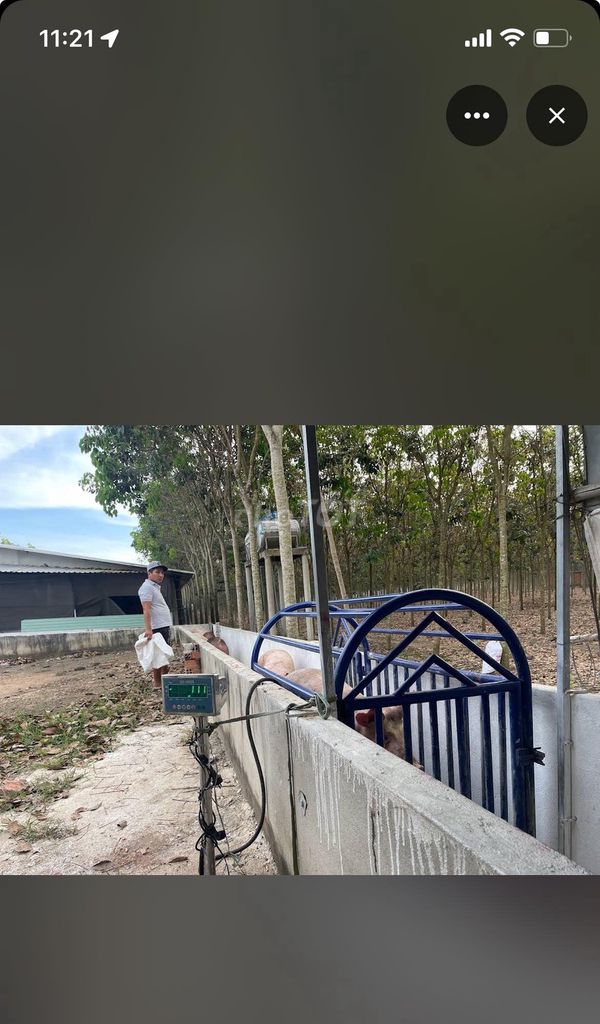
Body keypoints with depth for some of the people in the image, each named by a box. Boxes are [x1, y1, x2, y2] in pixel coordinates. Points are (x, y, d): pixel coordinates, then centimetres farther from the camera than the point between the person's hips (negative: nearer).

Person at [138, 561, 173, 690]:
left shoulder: (155, 587, 22)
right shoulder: (147, 587, -9)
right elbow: (146, 609, -19)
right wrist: (148, 629, -27)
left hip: (164, 627, 10)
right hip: (158, 628, -10)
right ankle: (157, 684, -4)